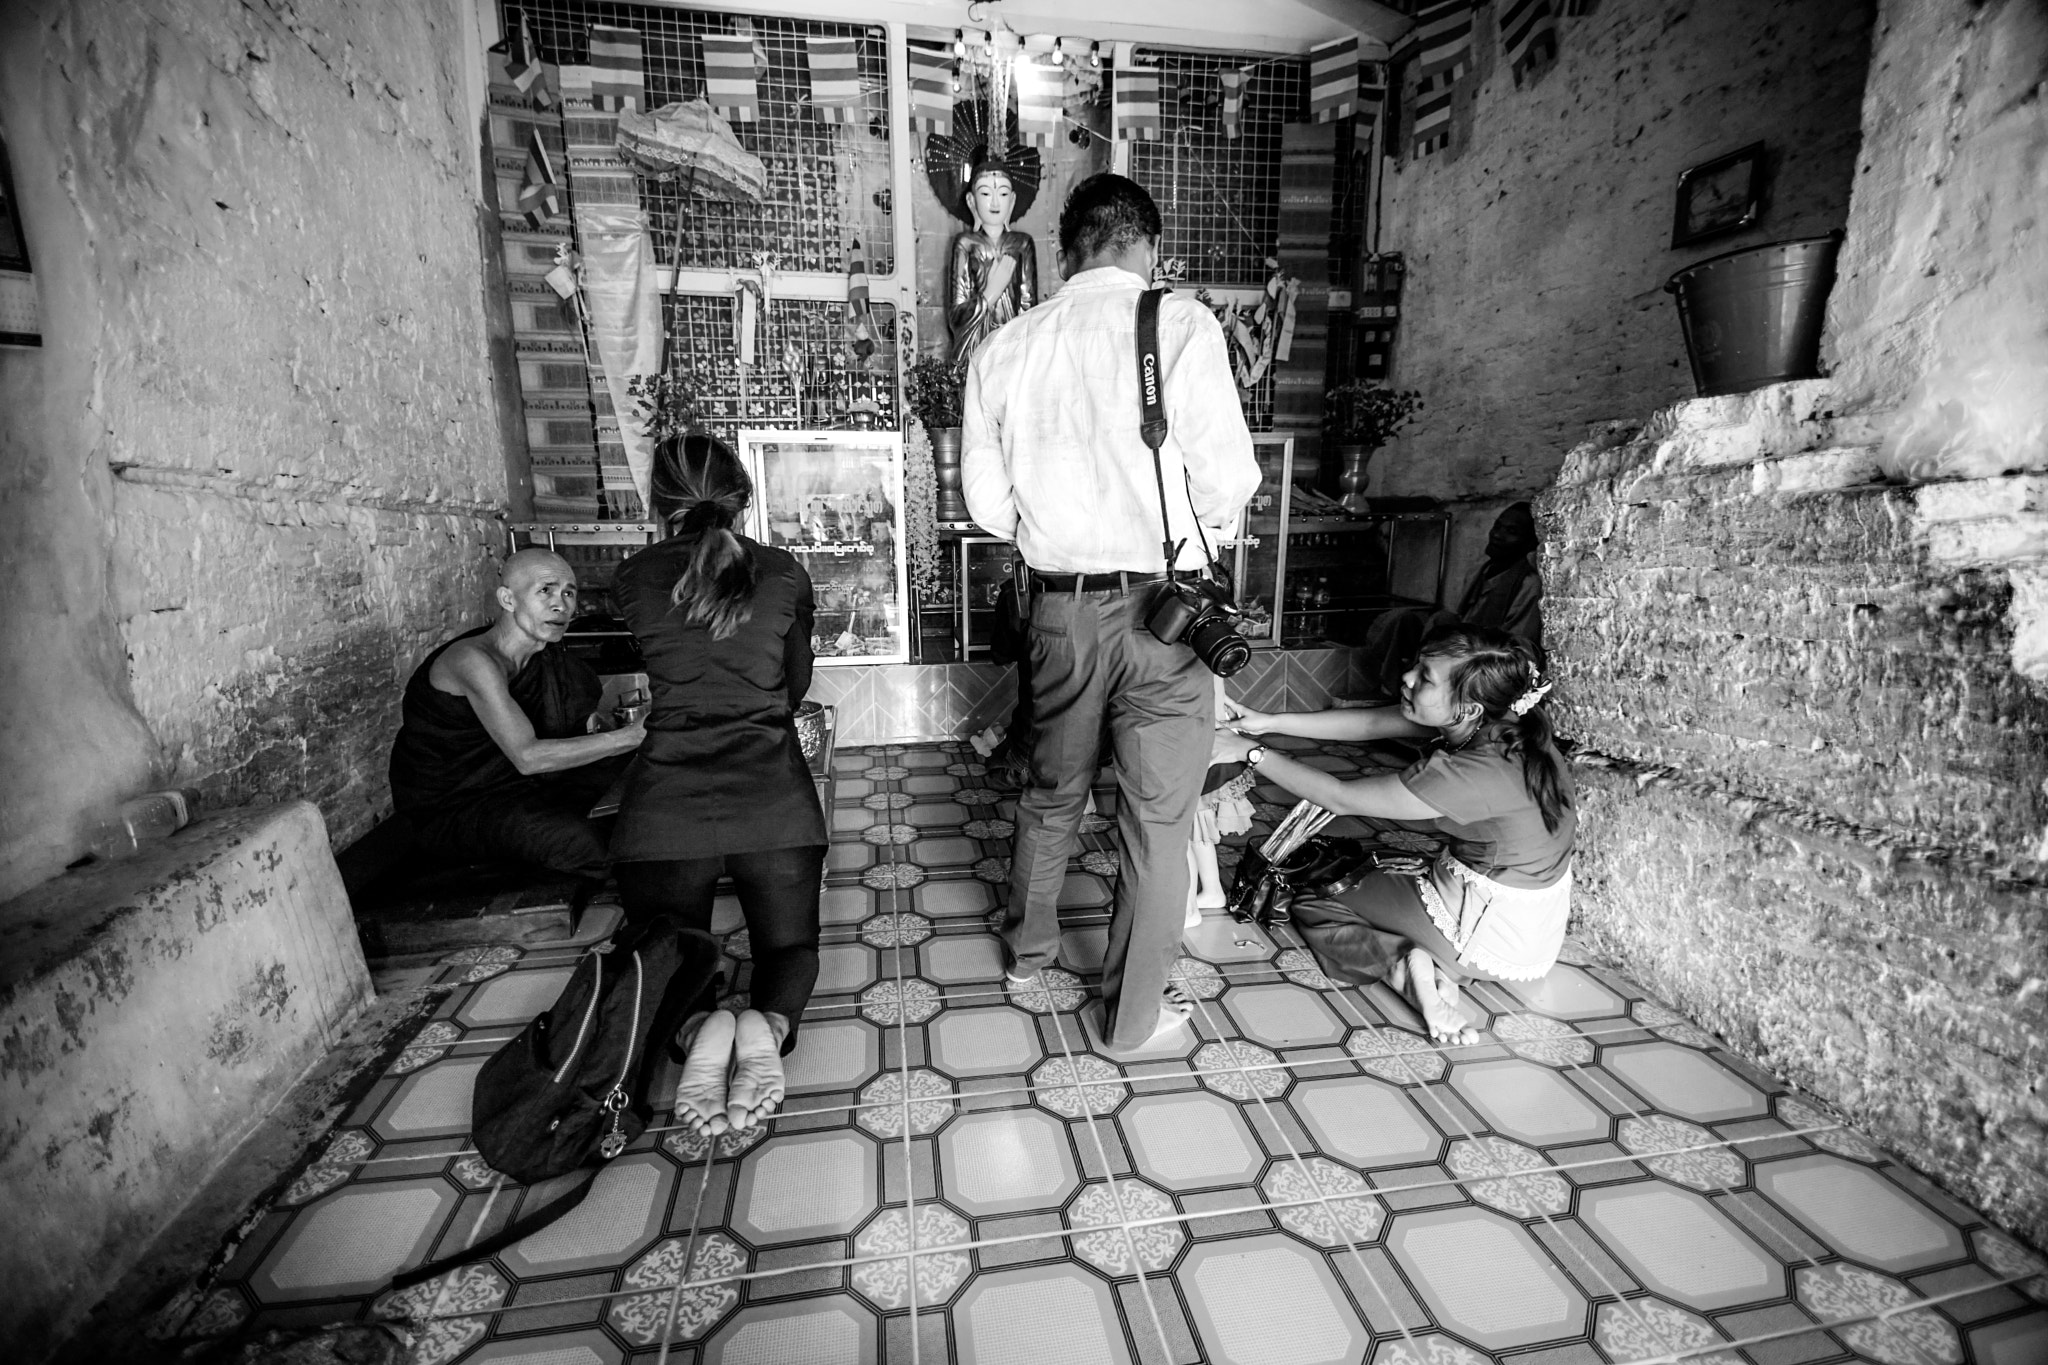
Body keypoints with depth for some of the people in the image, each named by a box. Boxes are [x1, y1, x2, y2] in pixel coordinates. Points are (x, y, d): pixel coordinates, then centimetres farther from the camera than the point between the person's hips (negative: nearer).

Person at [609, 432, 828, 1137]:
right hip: (773, 794, 0)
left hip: (666, 801, 0)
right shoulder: (783, 572, 7)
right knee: (790, 944, 16)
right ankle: (769, 1024, -15)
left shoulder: (633, 580, 6)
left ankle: (697, 1028, -15)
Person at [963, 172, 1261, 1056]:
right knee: (1157, 817, 10)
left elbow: (987, 501, 5)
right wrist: (1192, 525, 11)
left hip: (1057, 606, 4)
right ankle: (1133, 1016, 27)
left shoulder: (1003, 348, 3)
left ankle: (1029, 950, 44)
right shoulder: (1181, 326, -8)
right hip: (1158, 603, -4)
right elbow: (1227, 485, -10)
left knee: (1051, 790, 23)